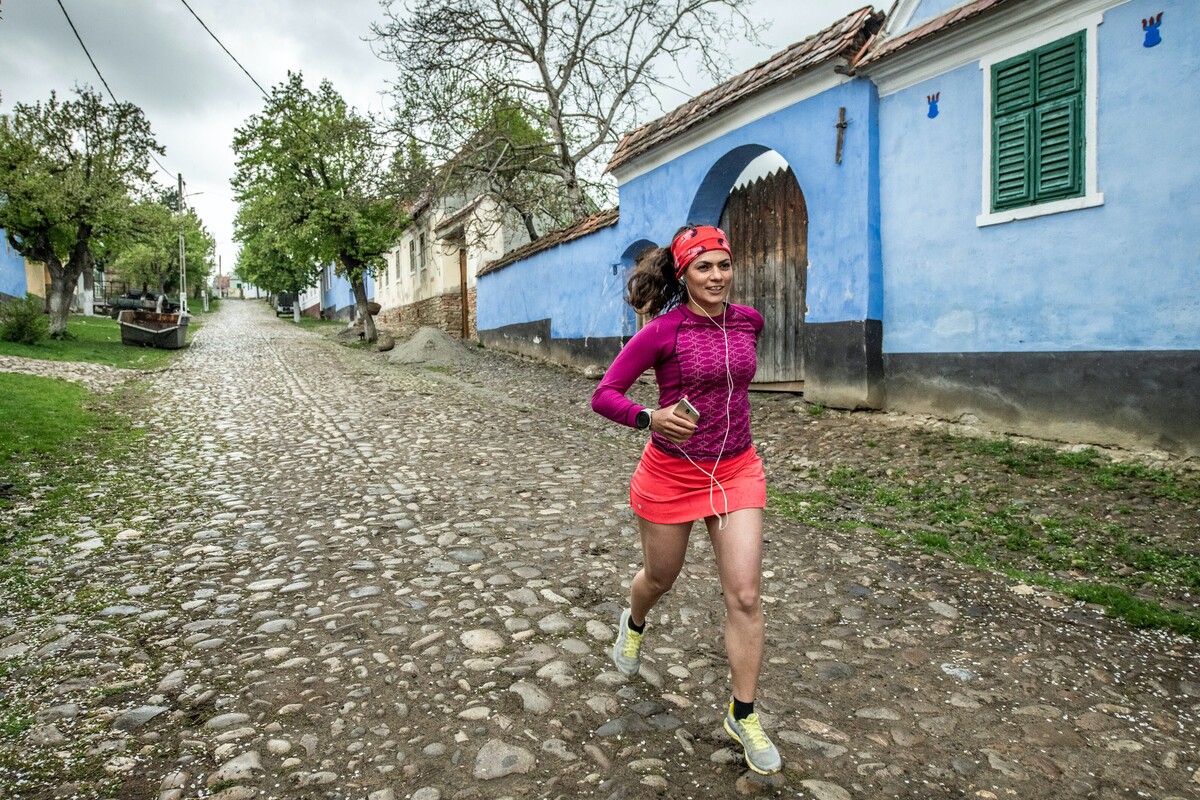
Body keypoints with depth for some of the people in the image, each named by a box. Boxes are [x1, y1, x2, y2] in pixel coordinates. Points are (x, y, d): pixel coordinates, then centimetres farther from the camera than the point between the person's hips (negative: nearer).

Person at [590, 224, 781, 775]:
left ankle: (743, 715, 18)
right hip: (672, 474, -3)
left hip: (736, 471, 3)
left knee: (745, 596, -2)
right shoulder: (662, 331, -15)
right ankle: (633, 623, 56)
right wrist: (650, 418, -34)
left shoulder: (749, 321, 0)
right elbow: (603, 395, -16)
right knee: (659, 578, 18)